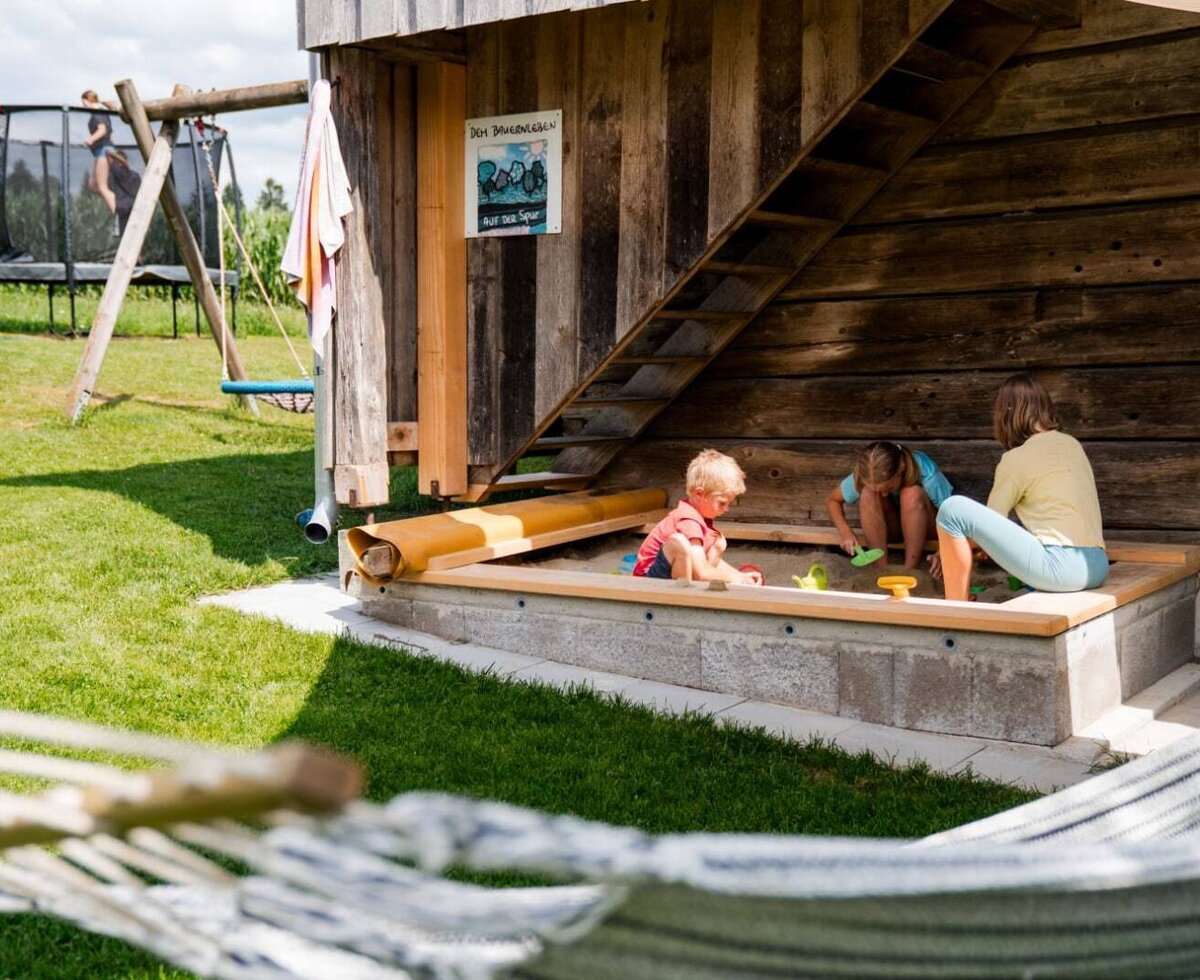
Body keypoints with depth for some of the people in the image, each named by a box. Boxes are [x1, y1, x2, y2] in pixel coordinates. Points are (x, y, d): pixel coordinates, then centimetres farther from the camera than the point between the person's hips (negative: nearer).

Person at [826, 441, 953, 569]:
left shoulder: (926, 473, -31)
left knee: (912, 494, -34)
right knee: (868, 494, -29)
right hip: (890, 527, 2)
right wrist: (845, 531, -26)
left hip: (924, 525, -2)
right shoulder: (863, 477, -24)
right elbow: (832, 500, -8)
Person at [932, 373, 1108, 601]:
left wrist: (948, 551, 17)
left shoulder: (1017, 459, -3)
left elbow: (989, 520, 0)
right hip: (1098, 569, 8)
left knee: (952, 509, -8)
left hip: (1061, 568, -8)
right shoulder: (1072, 444, 18)